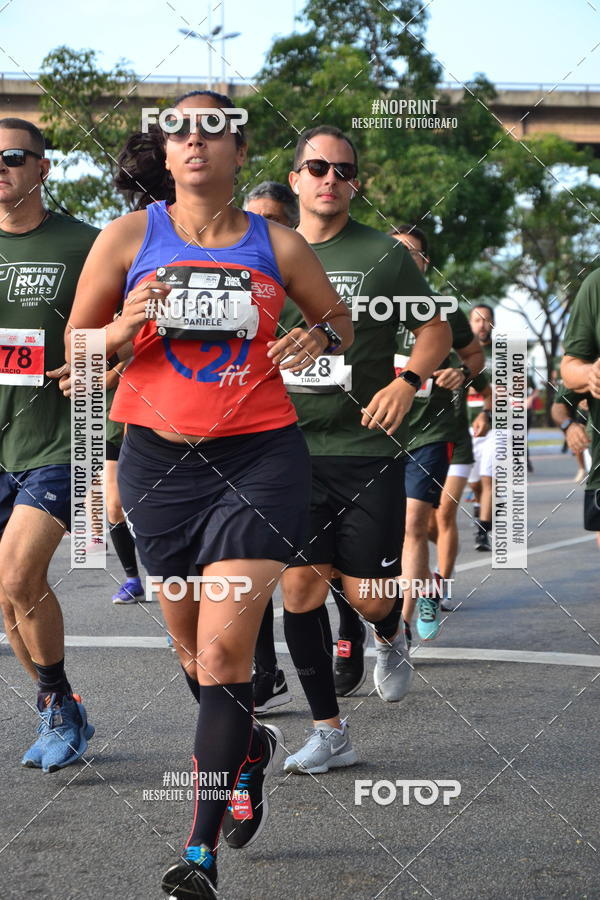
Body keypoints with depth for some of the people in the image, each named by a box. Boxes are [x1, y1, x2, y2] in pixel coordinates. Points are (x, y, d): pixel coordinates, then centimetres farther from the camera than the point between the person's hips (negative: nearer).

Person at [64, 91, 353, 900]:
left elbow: (338, 319, 18)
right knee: (192, 647, 13)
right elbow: (75, 342, 6)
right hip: (157, 459, 2)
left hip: (259, 458, -2)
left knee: (224, 651, -11)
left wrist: (319, 338, -6)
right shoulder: (130, 235, 2)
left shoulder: (277, 245, 3)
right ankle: (253, 749, 45)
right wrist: (123, 330, -16)